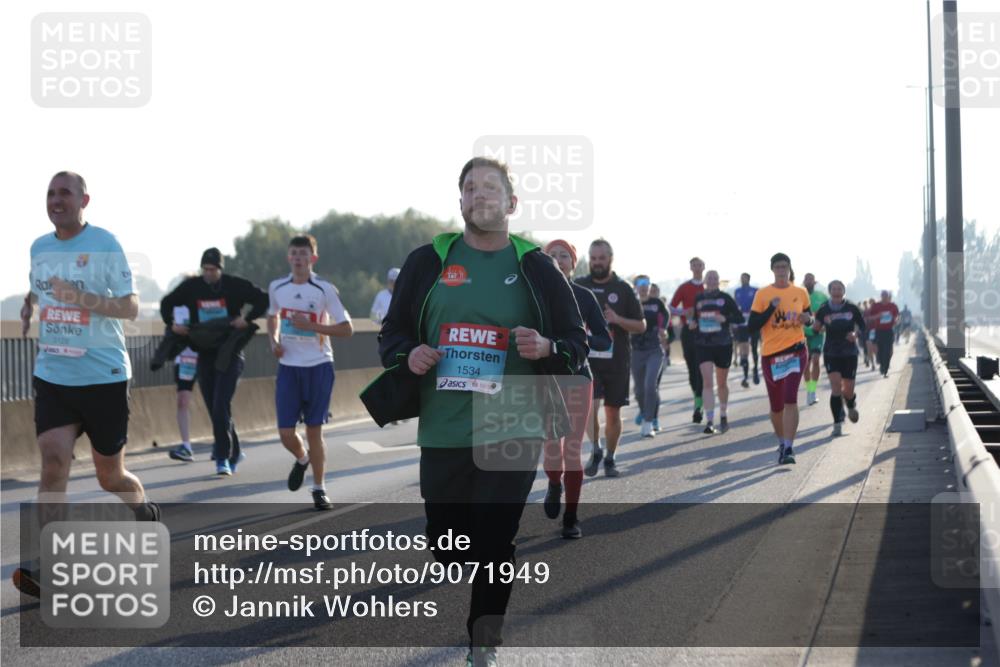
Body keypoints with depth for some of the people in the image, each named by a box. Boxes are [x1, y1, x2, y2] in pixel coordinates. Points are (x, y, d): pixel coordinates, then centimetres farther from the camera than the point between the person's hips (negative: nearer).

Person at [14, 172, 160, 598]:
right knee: (53, 461, -15)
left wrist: (80, 298, -26)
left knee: (110, 476, 8)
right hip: (52, 375, 4)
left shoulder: (104, 244, -8)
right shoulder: (39, 248, 8)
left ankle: (147, 513, 41)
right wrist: (29, 306, 6)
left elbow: (130, 307, -12)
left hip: (103, 375, -3)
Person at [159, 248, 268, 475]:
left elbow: (263, 300, -3)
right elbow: (167, 303, 18)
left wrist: (247, 319, -15)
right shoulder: (191, 287, 4)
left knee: (221, 406, -15)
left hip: (229, 353, -4)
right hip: (204, 354, 4)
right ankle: (234, 452, 22)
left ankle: (223, 457, -11)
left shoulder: (235, 285, -6)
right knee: (214, 409, 6)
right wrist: (172, 323, 2)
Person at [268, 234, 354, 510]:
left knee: (314, 430, 1)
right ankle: (302, 460, 32)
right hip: (288, 367, 3)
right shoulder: (277, 288, 4)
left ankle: (319, 489, 14)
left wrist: (310, 326, -17)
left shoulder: (325, 290, -8)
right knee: (286, 433, -2)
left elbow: (347, 328, -7)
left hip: (318, 366, -3)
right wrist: (273, 340, 5)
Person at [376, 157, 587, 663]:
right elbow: (392, 333, 14)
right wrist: (407, 355, -9)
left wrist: (547, 349, -14)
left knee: (494, 546, -2)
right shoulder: (427, 262, 6)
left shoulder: (536, 268, 3)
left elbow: (576, 343, 8)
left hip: (513, 434, -1)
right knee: (446, 545, 7)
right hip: (442, 433, 2)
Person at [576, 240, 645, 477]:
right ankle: (595, 450, 1)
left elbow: (641, 326, 4)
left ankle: (610, 458, 20)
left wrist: (617, 319, -13)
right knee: (590, 404, -18)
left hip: (616, 360, 0)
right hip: (587, 359, 0)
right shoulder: (578, 286, 6)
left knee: (613, 412, 6)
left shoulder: (623, 289, 3)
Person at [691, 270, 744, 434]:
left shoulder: (725, 298, -1)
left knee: (722, 383, 13)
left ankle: (723, 416, 34)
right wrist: (692, 323, -4)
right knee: (707, 382, -13)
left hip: (723, 345, -1)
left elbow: (739, 317, -2)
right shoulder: (698, 299, 6)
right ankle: (710, 421, -17)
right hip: (702, 345, 1)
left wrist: (725, 318, -19)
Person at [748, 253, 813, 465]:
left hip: (795, 350, -1)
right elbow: (752, 325, -4)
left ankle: (788, 448, -18)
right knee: (776, 405, 10)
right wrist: (771, 308, -16)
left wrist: (807, 319, -4)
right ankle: (782, 443, 32)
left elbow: (808, 316, 20)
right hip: (770, 353, 1)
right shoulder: (763, 294, 0)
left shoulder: (800, 293, 5)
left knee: (790, 400, -17)